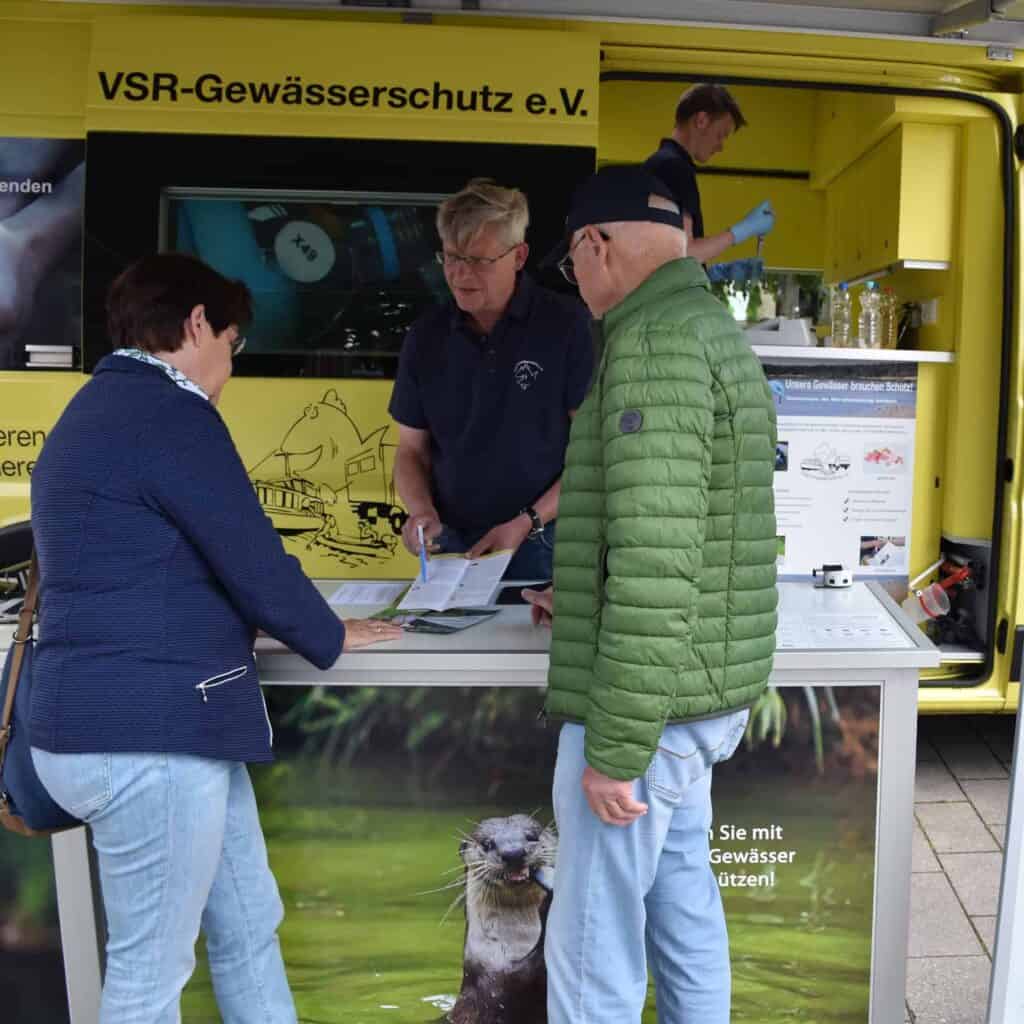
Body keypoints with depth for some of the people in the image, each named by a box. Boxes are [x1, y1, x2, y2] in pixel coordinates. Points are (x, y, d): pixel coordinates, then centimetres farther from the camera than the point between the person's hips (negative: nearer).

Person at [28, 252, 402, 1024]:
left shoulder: (97, 411, 16)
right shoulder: (168, 412, -15)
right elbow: (256, 565, -14)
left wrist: (237, 622, 21)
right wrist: (330, 637, 3)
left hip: (121, 718, 10)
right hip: (148, 734, -10)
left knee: (249, 929, 19)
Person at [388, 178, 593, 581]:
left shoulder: (568, 325, -10)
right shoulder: (427, 336, 2)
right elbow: (412, 451, 9)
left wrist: (529, 522, -15)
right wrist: (421, 511, -10)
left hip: (545, 545, -3)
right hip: (451, 547, 3)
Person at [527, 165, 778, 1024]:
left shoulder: (655, 343, -17)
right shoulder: (718, 335, 14)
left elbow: (656, 558, -25)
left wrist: (614, 748, -20)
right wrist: (581, 599, 22)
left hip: (646, 704, -10)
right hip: (703, 697, 10)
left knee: (593, 949, 4)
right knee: (683, 908, 21)